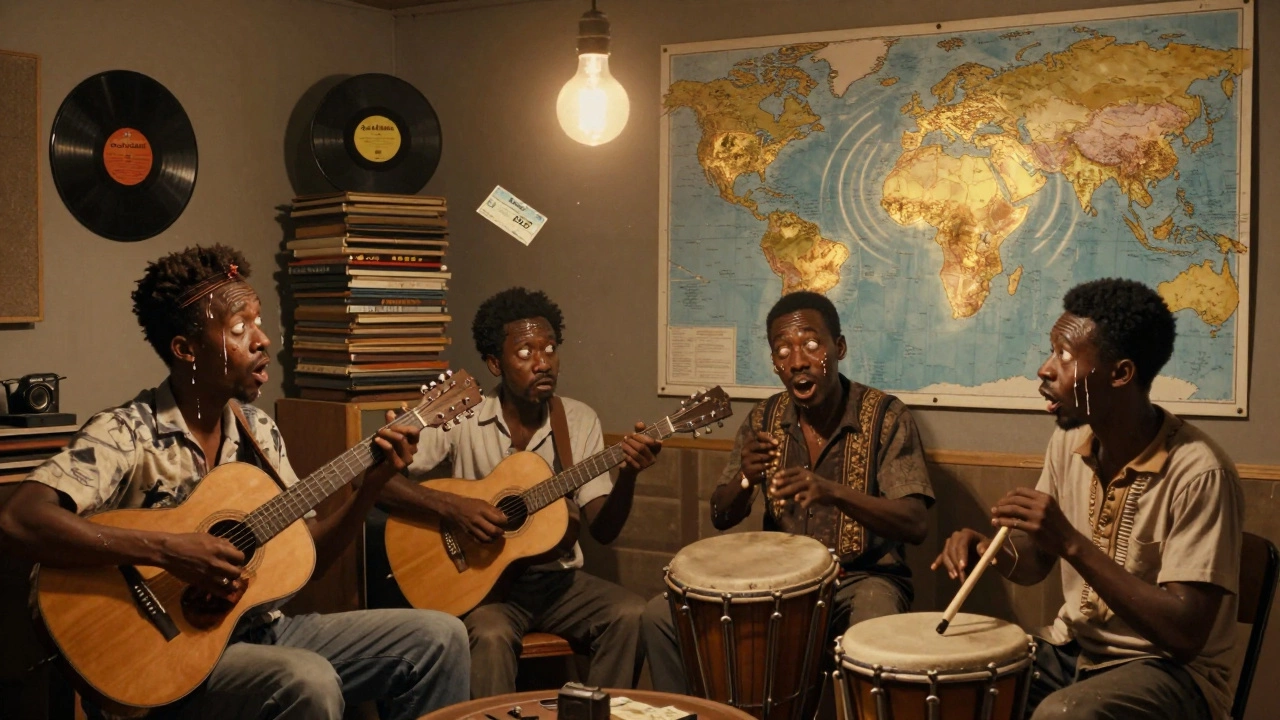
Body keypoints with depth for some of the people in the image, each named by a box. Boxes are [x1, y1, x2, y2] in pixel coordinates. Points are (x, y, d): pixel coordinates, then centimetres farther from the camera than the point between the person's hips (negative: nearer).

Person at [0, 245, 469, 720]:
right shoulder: (126, 434, -14)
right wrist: (166, 550, -32)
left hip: (260, 633, 7)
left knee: (437, 636, -4)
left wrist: (372, 483, -6)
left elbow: (308, 554, 9)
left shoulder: (258, 431, 7)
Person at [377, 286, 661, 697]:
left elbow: (602, 530, -3)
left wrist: (628, 476, -22)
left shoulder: (579, 421, 0)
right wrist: (449, 506, -24)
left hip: (558, 578, 3)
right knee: (489, 636, -34)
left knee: (631, 615, -22)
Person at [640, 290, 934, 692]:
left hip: (863, 577, -4)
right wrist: (745, 478, -21)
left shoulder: (885, 416, -11)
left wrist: (834, 492, -35)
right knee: (662, 617, -12)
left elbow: (917, 525, -18)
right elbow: (721, 519, 3)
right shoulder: (765, 419, 1)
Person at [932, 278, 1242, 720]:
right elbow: (1035, 564, 11)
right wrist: (994, 553, -13)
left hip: (1170, 670, -6)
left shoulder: (1197, 473, -22)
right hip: (1071, 648, 7)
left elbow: (1185, 636, -24)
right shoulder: (1069, 442, -2)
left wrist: (1073, 544, -30)